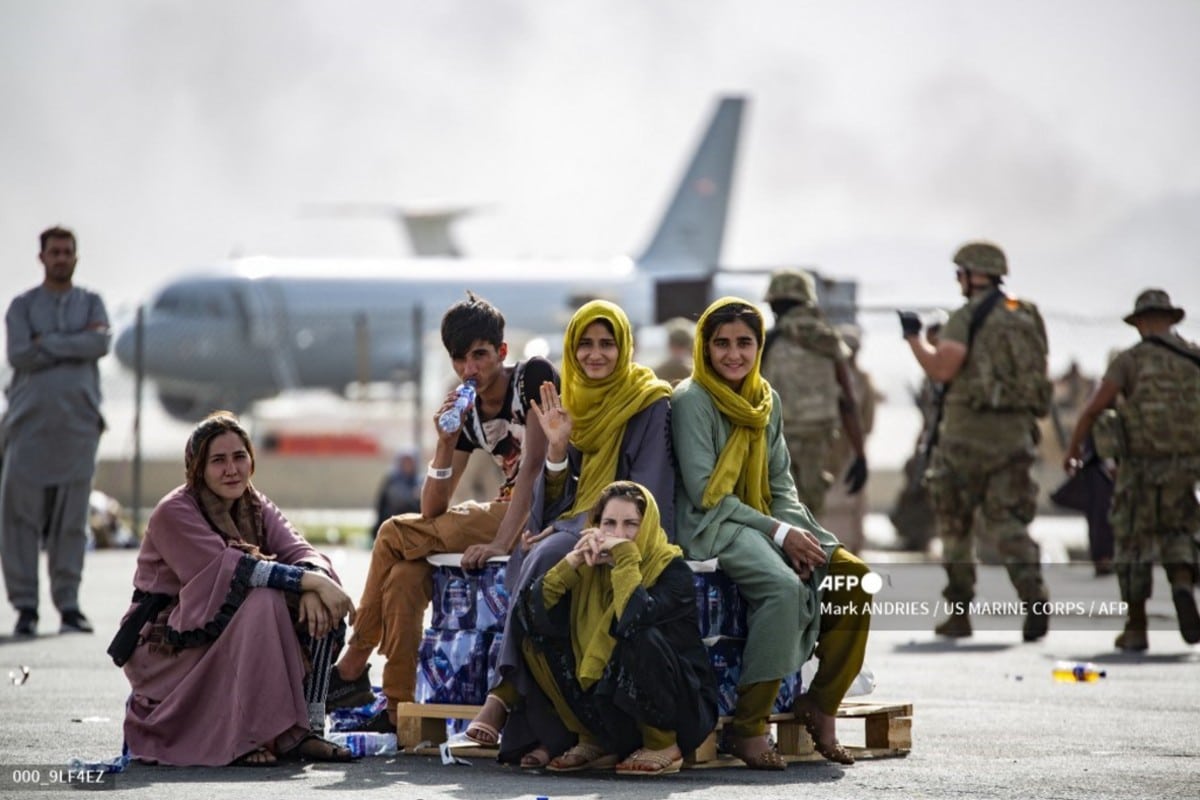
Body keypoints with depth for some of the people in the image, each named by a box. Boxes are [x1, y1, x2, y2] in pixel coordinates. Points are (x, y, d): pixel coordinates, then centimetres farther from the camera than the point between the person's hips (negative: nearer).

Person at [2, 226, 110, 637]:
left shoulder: (91, 303, 12)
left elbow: (102, 344, -9)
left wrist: (48, 343, -11)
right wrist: (77, 343, -9)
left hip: (78, 423, 1)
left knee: (71, 521, 1)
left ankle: (69, 606, 5)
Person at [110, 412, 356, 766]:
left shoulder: (256, 507, 7)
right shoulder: (173, 514, -15)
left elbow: (300, 551, -8)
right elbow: (229, 570, -28)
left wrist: (316, 581, -32)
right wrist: (310, 581, -33)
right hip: (167, 648, -7)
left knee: (318, 609, -11)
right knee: (265, 600, -29)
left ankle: (304, 728, -13)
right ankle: (249, 738, -28)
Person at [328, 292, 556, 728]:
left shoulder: (534, 378, -8)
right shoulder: (468, 415, 10)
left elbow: (535, 464, -18)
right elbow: (432, 511, 6)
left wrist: (501, 543, -27)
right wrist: (446, 443, -10)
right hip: (504, 512, 8)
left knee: (395, 533, -11)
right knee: (405, 574, -14)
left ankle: (353, 666, 0)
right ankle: (398, 709, -12)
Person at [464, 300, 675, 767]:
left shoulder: (649, 405, 0)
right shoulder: (573, 403, 17)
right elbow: (556, 498, 14)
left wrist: (566, 528, -16)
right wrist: (557, 448, -7)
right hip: (572, 531, 5)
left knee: (548, 559, -35)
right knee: (528, 563, -31)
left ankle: (507, 694, -31)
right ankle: (546, 728, -37)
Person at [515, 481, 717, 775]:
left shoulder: (672, 567, -13)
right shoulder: (593, 566, 2)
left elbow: (637, 618, -34)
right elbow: (533, 612, -9)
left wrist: (625, 557, -26)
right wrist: (573, 561, -17)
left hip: (683, 708, -5)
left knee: (642, 637, -33)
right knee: (538, 638, -5)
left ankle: (663, 746, -10)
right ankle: (596, 742, 7)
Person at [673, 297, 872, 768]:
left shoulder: (768, 402, 13)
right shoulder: (691, 401, -8)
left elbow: (781, 482, 14)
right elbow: (704, 493, -13)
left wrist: (798, 532, -8)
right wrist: (778, 534, -18)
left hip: (766, 521, 7)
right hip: (711, 527, -7)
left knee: (852, 576, -14)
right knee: (783, 586, -34)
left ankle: (821, 703, -4)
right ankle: (747, 727, -30)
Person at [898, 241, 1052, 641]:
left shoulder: (968, 317, -8)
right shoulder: (1028, 316, 13)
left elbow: (940, 369, -17)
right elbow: (1035, 372, 18)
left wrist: (913, 337, -2)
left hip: (969, 430, -5)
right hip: (1015, 429, 5)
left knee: (955, 524, 9)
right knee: (1007, 522, 3)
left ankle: (959, 612, 11)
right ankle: (1034, 596, -20)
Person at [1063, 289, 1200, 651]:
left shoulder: (1131, 359, -5)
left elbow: (1095, 406, -13)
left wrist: (1073, 448, -1)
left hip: (1141, 465, -3)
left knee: (1135, 544, 9)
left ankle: (1136, 630, 11)